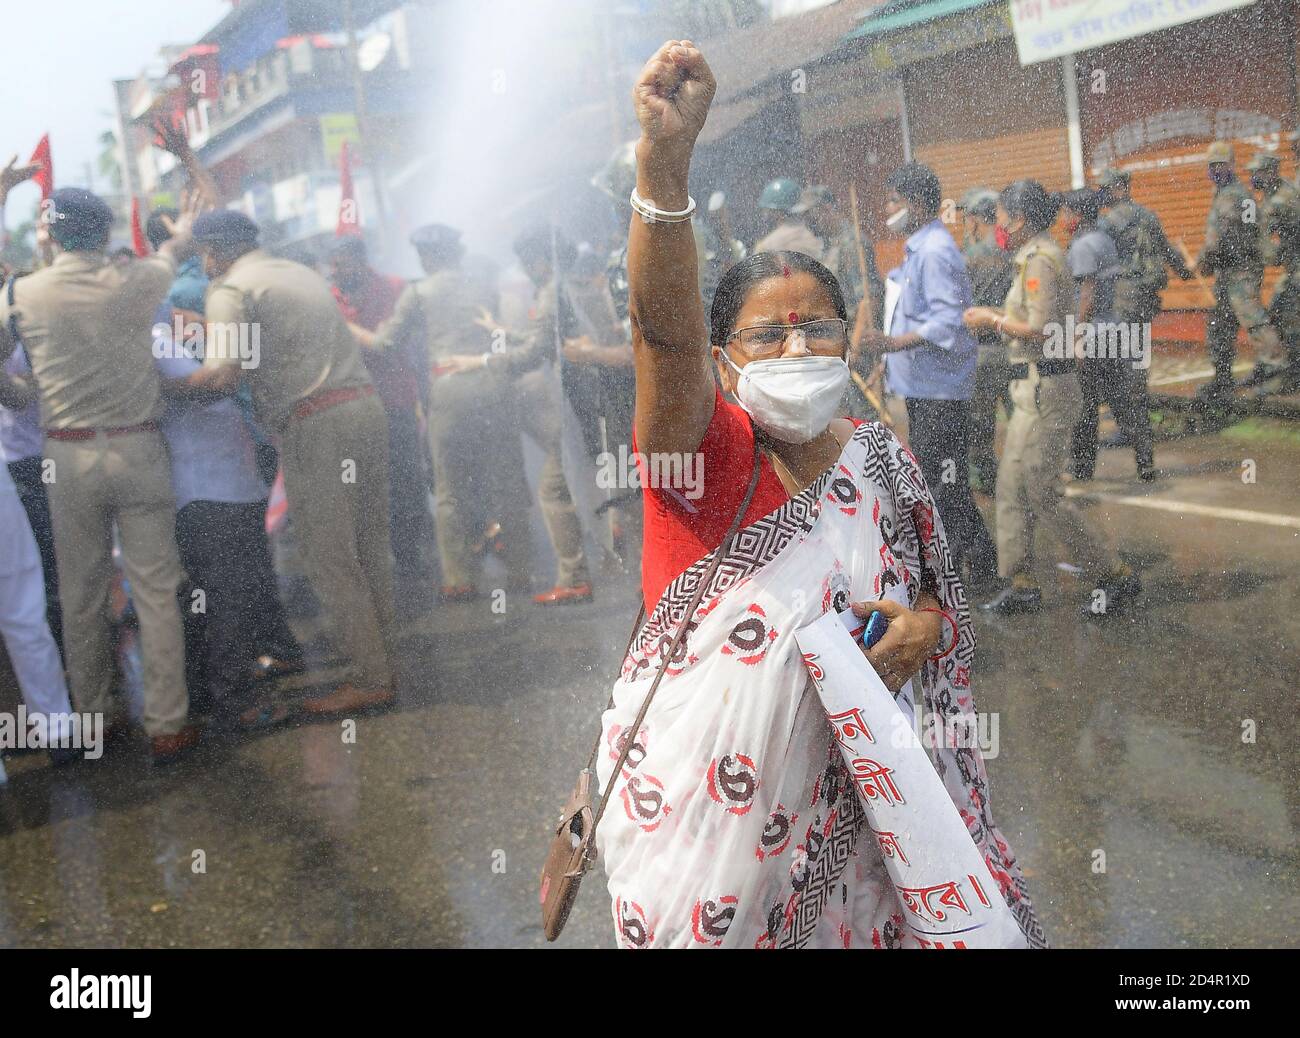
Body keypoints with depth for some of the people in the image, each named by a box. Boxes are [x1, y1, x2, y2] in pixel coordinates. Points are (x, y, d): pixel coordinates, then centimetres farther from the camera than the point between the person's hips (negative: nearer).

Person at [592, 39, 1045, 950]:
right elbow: (664, 329, -29)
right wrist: (666, 161, -44)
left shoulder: (882, 461, 4)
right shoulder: (703, 448, -10)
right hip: (703, 797, -4)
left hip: (843, 792, 4)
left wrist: (925, 629, -11)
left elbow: (938, 597, 15)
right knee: (719, 923, 6)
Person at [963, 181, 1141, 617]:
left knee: (1042, 493, -5)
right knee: (1010, 488, 11)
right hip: (1033, 389, 10)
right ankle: (1021, 584, 17)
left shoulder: (1039, 261, -16)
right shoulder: (1038, 256, 15)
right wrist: (995, 316, 11)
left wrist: (992, 319, -10)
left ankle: (1115, 577, 3)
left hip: (1045, 388, -10)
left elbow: (1041, 330, -22)